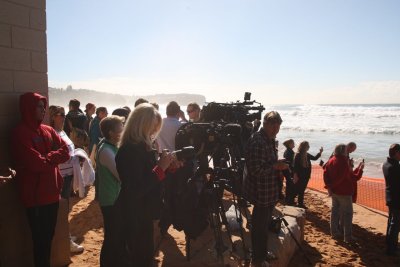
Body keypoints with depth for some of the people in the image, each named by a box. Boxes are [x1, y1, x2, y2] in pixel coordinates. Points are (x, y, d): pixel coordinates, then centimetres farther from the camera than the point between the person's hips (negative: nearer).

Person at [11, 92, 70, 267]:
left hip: (52, 192, 6)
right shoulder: (20, 133, -13)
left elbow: (66, 152, 2)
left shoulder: (48, 130, 8)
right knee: (40, 239, 7)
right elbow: (36, 163, -21)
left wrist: (47, 158, -12)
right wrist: (54, 157, -5)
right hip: (35, 195, -6)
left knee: (49, 236, 19)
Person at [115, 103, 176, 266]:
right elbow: (136, 189, -28)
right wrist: (161, 168, -27)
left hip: (143, 212, 9)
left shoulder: (143, 147, 4)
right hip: (135, 215, -9)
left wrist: (167, 166, -6)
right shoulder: (129, 151, -24)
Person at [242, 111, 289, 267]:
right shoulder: (257, 142, -21)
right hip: (260, 192, -10)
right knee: (260, 226, 3)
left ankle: (263, 253, 38)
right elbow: (255, 169, -27)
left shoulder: (270, 140, 11)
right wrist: (275, 166, -20)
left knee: (265, 223, 21)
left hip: (269, 191, 10)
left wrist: (279, 165, 5)